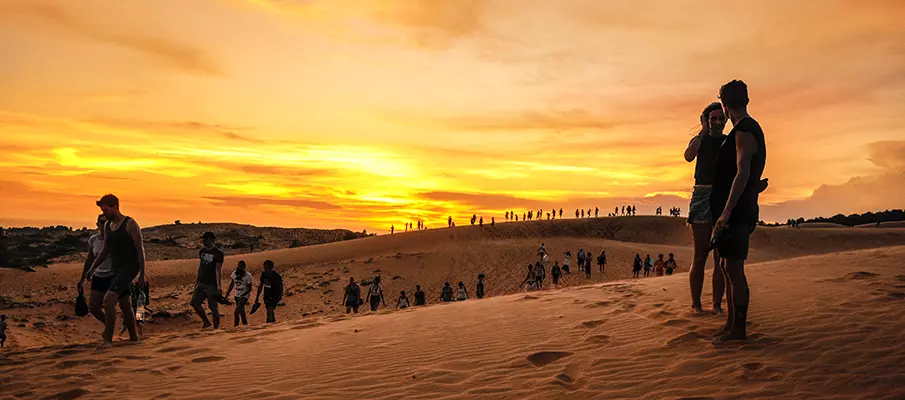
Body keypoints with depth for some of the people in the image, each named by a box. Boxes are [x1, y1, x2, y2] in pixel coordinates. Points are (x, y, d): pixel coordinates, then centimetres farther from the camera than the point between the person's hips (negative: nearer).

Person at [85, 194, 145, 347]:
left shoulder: (130, 224, -11)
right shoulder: (107, 225, 11)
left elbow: (140, 249, -12)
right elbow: (105, 251, 20)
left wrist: (142, 274, -15)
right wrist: (93, 268, 11)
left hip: (129, 268, -8)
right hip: (117, 270, 8)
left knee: (108, 300, -19)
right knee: (125, 306, 12)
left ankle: (107, 339, -13)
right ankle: (134, 339, 21)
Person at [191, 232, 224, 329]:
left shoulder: (218, 253, -10)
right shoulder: (202, 251, 11)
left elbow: (218, 269, -16)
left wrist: (218, 285, -22)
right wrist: (197, 280, 16)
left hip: (212, 284, -7)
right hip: (202, 283, 7)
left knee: (213, 307, -4)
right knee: (195, 302, 4)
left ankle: (216, 328, 5)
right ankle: (206, 322, 19)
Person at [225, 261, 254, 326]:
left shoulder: (248, 276, -18)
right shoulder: (234, 273, -2)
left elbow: (249, 288, -13)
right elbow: (231, 285, 11)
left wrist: (242, 295, -26)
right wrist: (227, 295, 10)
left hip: (244, 295, -6)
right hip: (237, 295, 6)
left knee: (236, 312, -18)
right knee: (241, 311, 16)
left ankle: (236, 326, -8)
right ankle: (245, 324, 31)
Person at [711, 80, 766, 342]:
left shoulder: (744, 131, -13)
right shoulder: (751, 129, 19)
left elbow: (742, 174, -23)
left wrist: (726, 212, -25)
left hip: (737, 211, -10)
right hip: (738, 211, 10)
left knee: (734, 269, -7)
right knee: (728, 268, 13)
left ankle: (739, 329, -1)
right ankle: (731, 324, 20)